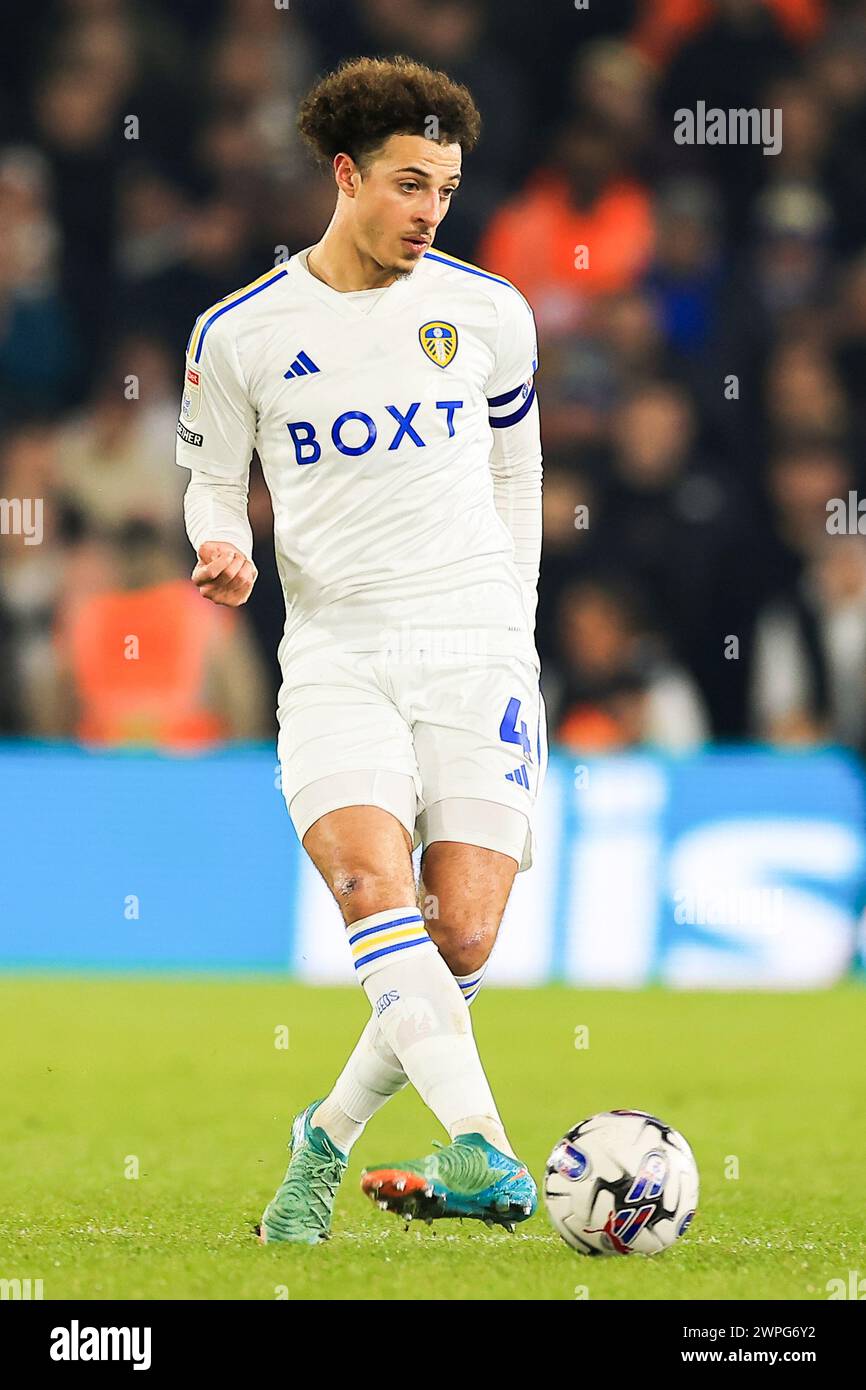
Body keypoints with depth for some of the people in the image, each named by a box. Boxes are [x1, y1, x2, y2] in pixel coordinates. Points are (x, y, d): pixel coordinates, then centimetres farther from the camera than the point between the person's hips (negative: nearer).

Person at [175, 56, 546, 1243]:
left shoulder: (487, 312, 7)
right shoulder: (241, 333, 2)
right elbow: (213, 480, 14)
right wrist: (224, 548, -8)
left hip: (477, 652, 1)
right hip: (336, 654, -1)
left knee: (461, 941, -9)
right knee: (373, 890, -26)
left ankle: (330, 1134, 14)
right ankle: (476, 1146, -34)